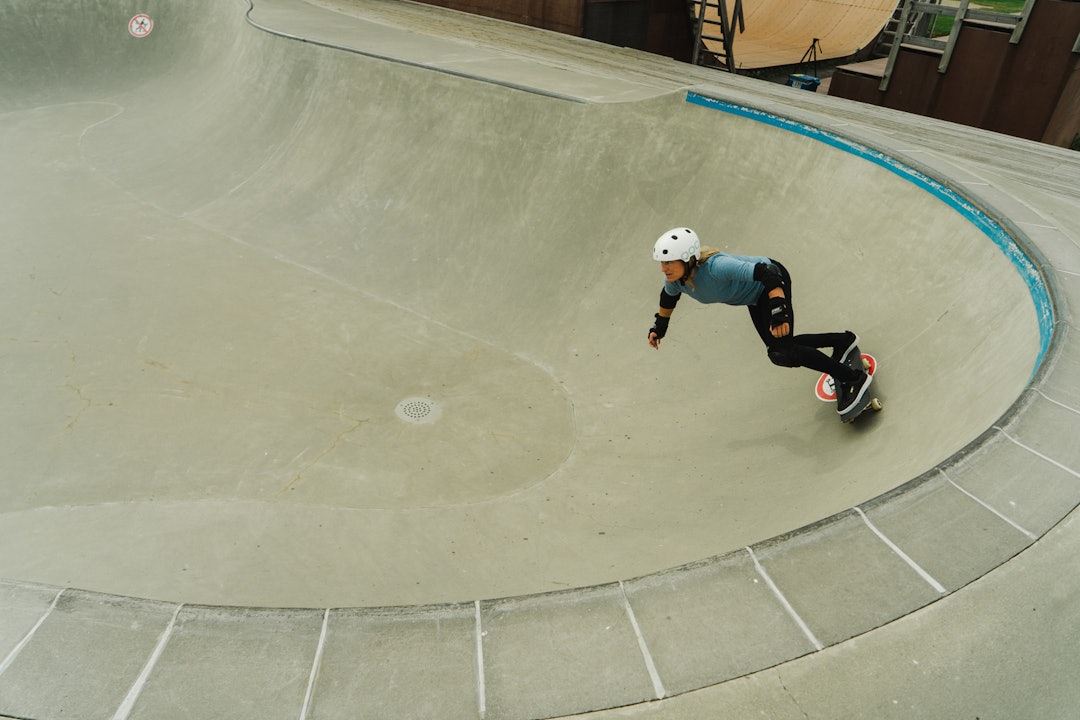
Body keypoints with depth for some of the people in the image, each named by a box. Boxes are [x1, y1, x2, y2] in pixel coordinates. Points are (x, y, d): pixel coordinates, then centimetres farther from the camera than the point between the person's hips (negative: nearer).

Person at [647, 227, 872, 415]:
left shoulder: (716, 267, -40)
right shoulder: (674, 280, -18)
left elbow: (768, 274, -41)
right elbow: (668, 297, 8)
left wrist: (779, 311, -51)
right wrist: (659, 326, 18)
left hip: (773, 284, -8)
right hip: (756, 297, 8)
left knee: (782, 354, -16)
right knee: (778, 348, 17)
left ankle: (855, 378, -3)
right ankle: (842, 340, 36)